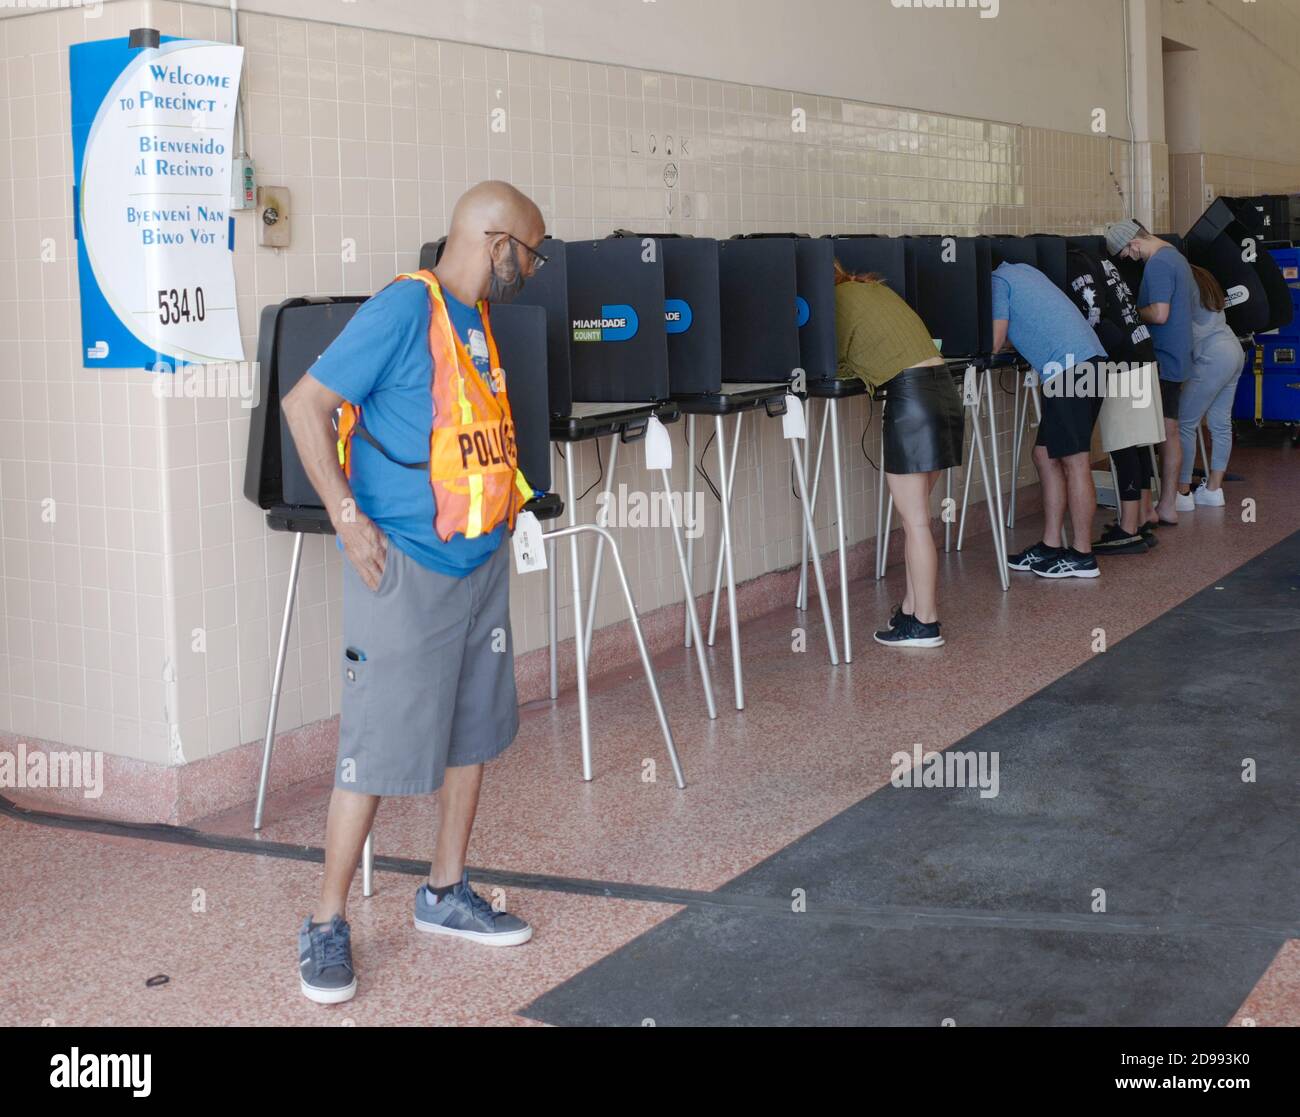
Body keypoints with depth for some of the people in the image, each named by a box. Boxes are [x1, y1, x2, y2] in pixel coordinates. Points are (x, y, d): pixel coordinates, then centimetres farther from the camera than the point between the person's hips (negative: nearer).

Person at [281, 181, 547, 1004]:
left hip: (480, 560, 9)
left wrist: (499, 501, 13)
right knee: (379, 748, -3)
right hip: (406, 567, -8)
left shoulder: (479, 317, 10)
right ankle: (327, 927, 10)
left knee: (473, 732, 14)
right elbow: (307, 402, -16)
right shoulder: (404, 309, -15)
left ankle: (447, 895, 29)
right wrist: (348, 515, -18)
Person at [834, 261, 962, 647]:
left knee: (914, 520, -4)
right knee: (914, 515, 15)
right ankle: (914, 607, 20)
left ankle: (925, 624, 0)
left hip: (910, 395, -9)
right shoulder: (875, 289, 23)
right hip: (942, 388, 9)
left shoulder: (838, 300, -3)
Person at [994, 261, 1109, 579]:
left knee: (1074, 461, -6)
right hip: (1089, 359, 10)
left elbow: (994, 344, -6)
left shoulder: (996, 282, -1)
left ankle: (1082, 556, -2)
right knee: (1045, 455, 14)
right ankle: (1051, 546, 17)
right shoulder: (1021, 270, 25)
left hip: (1068, 367, -10)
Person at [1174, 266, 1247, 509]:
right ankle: (1213, 489, 15)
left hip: (1213, 358, -10)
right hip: (1234, 351, 10)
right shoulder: (1203, 278, 18)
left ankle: (1183, 492, -3)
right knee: (1221, 423, 11)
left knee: (1185, 423, -4)